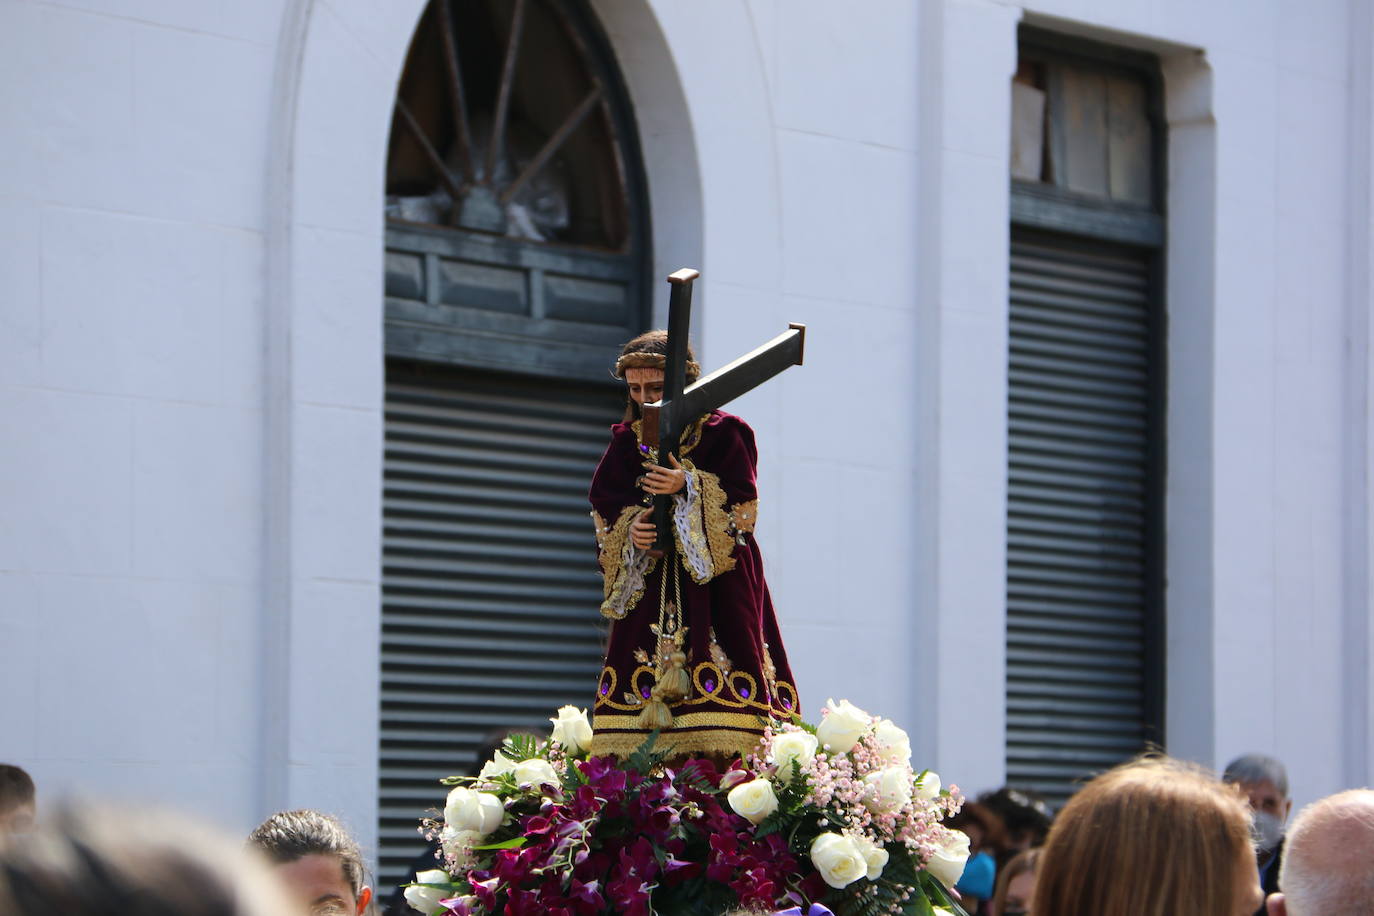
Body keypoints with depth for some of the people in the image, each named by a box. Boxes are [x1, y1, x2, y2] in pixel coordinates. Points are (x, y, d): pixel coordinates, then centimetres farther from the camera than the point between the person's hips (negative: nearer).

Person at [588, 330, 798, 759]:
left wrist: (689, 487, -21)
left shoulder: (723, 433, -1)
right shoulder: (627, 440, 11)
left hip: (716, 579, -4)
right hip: (650, 580, 4)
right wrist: (629, 529, -13)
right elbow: (605, 509, 8)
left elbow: (743, 507, -8)